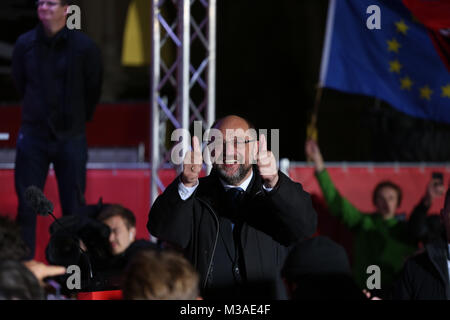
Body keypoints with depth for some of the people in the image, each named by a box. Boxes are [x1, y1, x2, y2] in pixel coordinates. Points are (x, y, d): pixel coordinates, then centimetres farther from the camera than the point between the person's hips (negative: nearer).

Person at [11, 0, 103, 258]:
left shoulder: (84, 47, -7)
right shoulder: (25, 44, -1)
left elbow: (93, 91, 6)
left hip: (71, 137, -2)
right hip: (33, 135, 2)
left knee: (74, 207, 2)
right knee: (26, 205, 0)